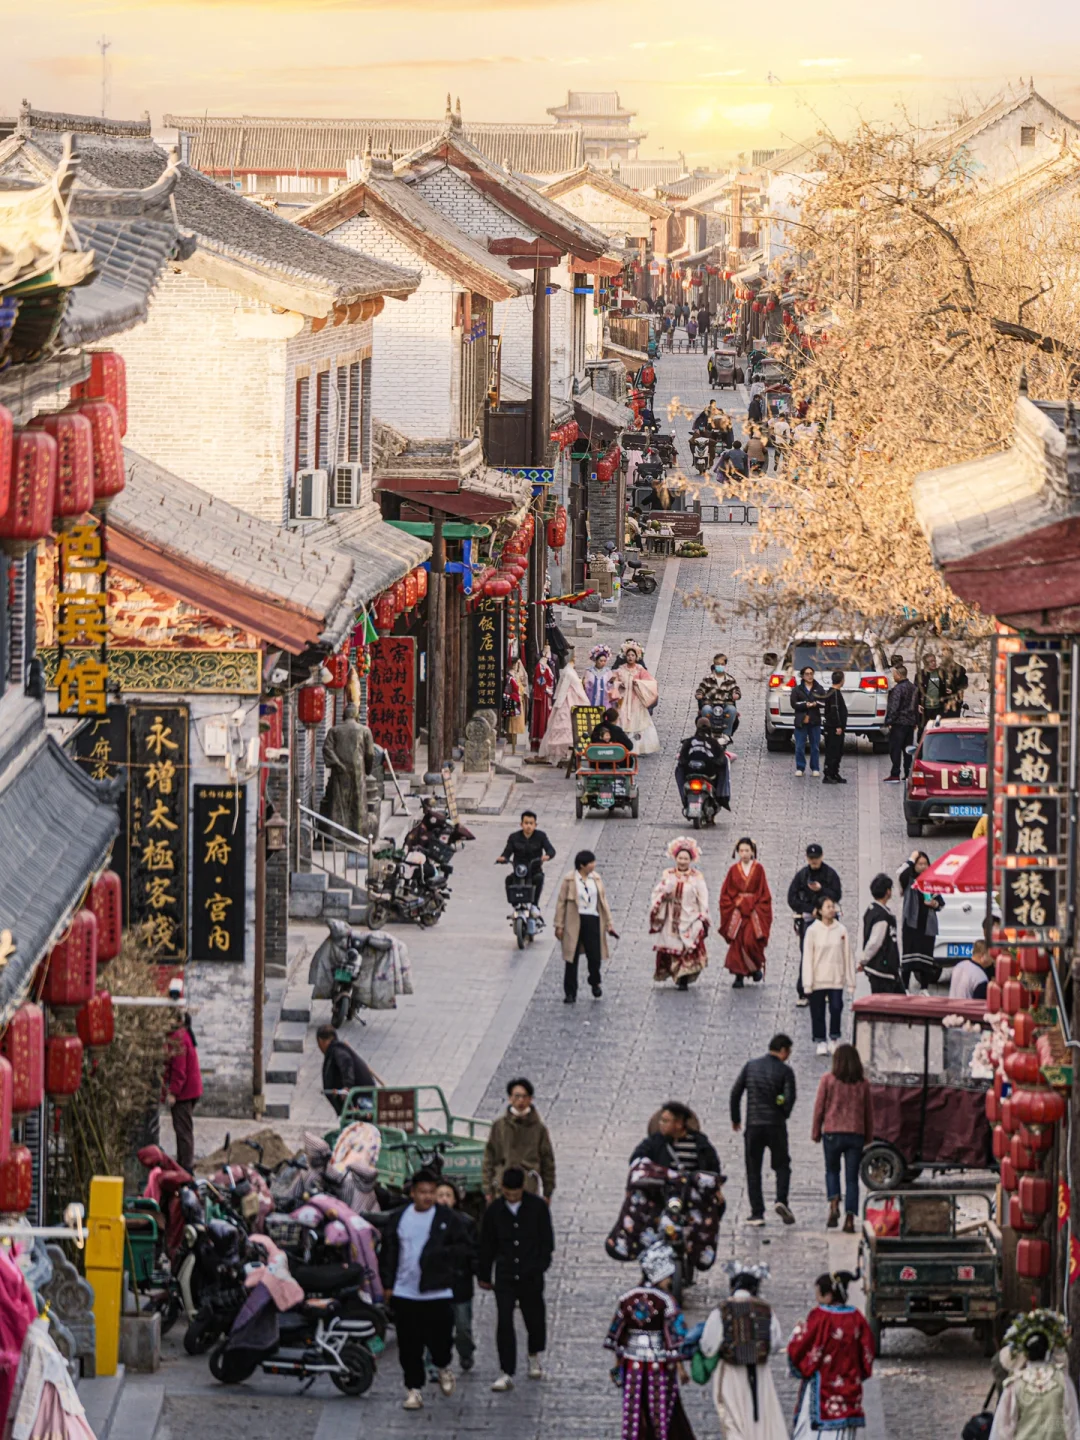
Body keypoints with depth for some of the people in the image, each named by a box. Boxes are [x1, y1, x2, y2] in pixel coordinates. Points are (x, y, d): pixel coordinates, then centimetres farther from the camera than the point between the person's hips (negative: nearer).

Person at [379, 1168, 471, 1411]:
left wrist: (438, 1255, -12)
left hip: (438, 1292, -2)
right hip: (404, 1293, 2)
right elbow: (387, 1253, 11)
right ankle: (414, 1389, 10)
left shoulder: (449, 1219, 1)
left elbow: (463, 1250, 2)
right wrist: (388, 1284, 4)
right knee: (409, 1346, 1)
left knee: (439, 1338, 0)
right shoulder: (397, 1218, 7)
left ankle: (442, 1366, 32)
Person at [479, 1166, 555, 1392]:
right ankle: (506, 1374, -7)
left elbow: (546, 1240, 2)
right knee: (504, 1322, -8)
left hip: (531, 1274, 0)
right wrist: (484, 1275, 13)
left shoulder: (537, 1207, -2)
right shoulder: (494, 1210, 1)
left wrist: (540, 1266, -6)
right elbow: (487, 1245, 10)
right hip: (505, 1275, 0)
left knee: (534, 1317, 13)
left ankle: (535, 1358, 41)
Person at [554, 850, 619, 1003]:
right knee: (571, 959, 3)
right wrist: (559, 926, -5)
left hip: (593, 921, 3)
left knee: (595, 956, -2)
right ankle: (570, 993, 13)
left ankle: (595, 983, 29)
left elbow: (603, 901, 12)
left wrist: (608, 923, 10)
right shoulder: (569, 880, -5)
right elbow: (561, 903, -2)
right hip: (574, 923, -3)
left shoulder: (596, 879, 7)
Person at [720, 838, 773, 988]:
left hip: (754, 912, -2)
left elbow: (764, 892, 3)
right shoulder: (734, 870, 5)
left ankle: (756, 968, 13)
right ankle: (739, 976, 2)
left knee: (751, 941, -13)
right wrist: (733, 906, -4)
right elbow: (725, 893, 7)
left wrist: (756, 908, -6)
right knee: (737, 943, -3)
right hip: (737, 911, 2)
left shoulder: (758, 869, 1)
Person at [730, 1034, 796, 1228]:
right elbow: (789, 1097, -12)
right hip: (776, 1125, -2)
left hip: (753, 1125, 2)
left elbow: (735, 1093, 4)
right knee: (782, 1166, 13)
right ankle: (781, 1200, -10)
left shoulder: (751, 1066, 5)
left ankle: (757, 1213, 3)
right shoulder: (785, 1071, -5)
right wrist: (784, 1115, 9)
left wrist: (735, 1118, 15)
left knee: (753, 1170, 8)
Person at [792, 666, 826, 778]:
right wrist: (806, 705, -15)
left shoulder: (819, 689, 9)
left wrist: (814, 704, -19)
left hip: (815, 722, 0)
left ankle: (815, 769, 10)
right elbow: (794, 704, -3)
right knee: (800, 747, -2)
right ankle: (800, 768, 6)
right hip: (801, 721, 0)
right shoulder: (797, 690, 7)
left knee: (815, 747, 2)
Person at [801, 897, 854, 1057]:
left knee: (836, 1009, -8)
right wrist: (808, 983, -8)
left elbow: (847, 957, 5)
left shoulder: (841, 931, 2)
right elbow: (807, 958, -3)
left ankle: (834, 1040, 8)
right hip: (818, 980, -1)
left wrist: (850, 982, 4)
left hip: (836, 979, 1)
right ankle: (820, 1041, 16)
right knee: (818, 1012, 4)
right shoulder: (813, 931, -3)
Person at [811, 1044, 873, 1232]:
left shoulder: (828, 1080, -3)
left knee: (832, 1171, 17)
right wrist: (869, 1137, 19)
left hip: (832, 1133, -1)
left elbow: (819, 1108, -2)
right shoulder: (862, 1084, 4)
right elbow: (869, 1112, 9)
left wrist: (815, 1133, 8)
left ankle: (834, 1204, -8)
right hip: (856, 1135, 1)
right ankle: (850, 1218, -1)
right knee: (852, 1177, 5)